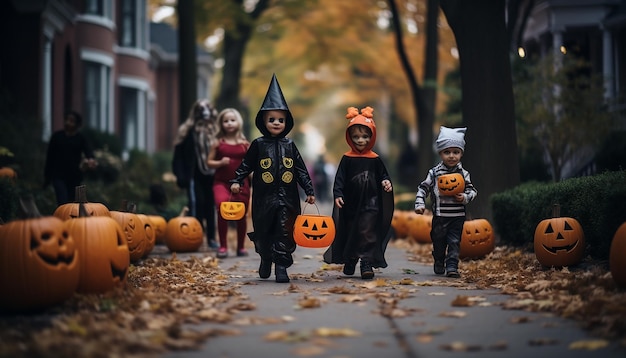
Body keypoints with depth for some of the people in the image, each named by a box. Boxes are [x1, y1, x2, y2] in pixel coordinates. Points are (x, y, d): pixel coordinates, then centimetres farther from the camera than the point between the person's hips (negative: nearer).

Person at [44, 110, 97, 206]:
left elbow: (88, 150, -15)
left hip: (75, 176, 2)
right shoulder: (57, 136, 2)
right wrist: (47, 177, 5)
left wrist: (91, 159, -40)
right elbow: (50, 157, 5)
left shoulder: (81, 138, 3)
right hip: (59, 176, -2)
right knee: (63, 203, -15)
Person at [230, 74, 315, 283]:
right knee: (263, 233, 8)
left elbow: (301, 170, 8)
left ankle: (281, 266, -2)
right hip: (264, 199, -1)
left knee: (285, 233, -4)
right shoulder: (258, 145, 3)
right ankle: (265, 260, 31)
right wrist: (236, 181, -6)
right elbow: (246, 165, 6)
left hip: (287, 199, 1)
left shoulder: (289, 146, 7)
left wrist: (309, 191, 6)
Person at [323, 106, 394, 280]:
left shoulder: (375, 159, 2)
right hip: (351, 205, 1)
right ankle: (349, 261, 27)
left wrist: (386, 182, -12)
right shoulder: (347, 158, 0)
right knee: (350, 233, 12)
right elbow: (340, 178, -3)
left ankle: (367, 263, -5)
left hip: (370, 204, -1)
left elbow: (382, 175, 9)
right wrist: (337, 194, -13)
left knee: (368, 233, -7)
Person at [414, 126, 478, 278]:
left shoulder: (463, 174, 0)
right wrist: (420, 204, -8)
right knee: (438, 242, 12)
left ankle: (452, 267, -2)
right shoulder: (434, 172, -2)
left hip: (457, 216, 0)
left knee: (454, 242, -4)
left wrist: (465, 197, -14)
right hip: (439, 216, 0)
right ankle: (439, 265, 31)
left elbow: (472, 190, 6)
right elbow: (423, 188, 3)